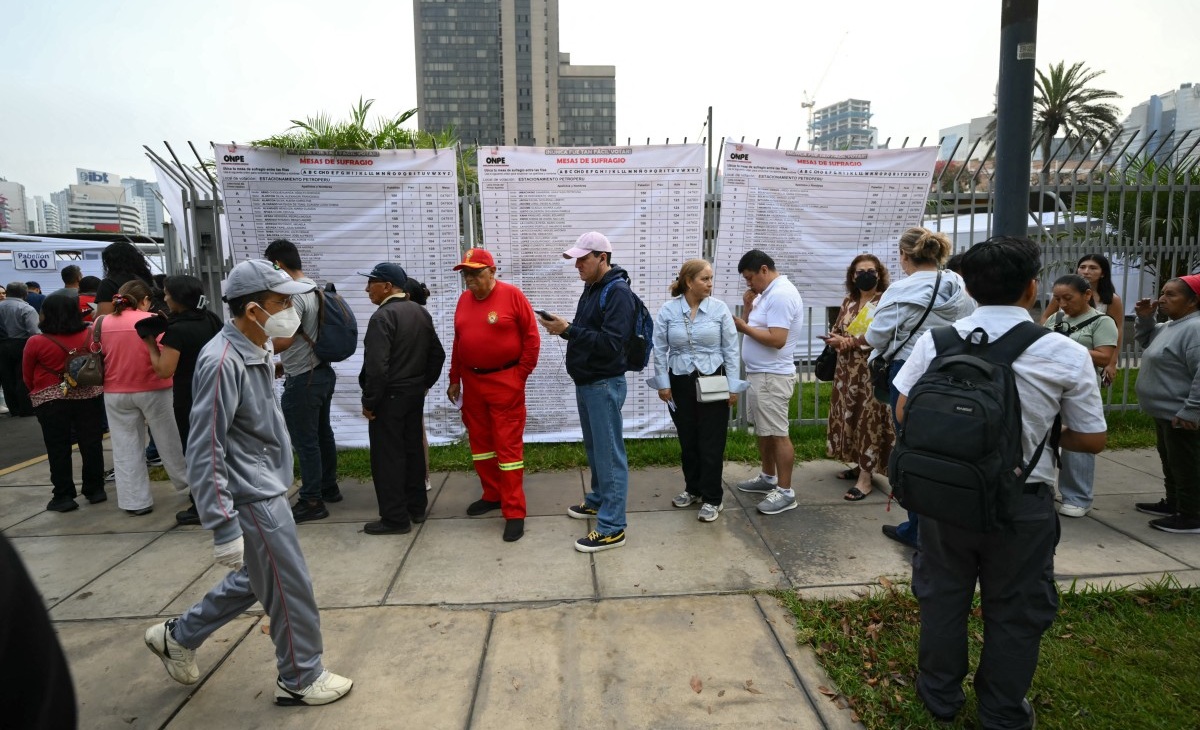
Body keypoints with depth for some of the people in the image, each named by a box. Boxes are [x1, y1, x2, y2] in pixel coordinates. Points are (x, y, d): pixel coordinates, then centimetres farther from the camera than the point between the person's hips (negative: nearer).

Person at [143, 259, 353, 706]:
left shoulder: (256, 350, 5)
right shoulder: (223, 362, -24)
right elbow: (205, 453, -24)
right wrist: (224, 528, -23)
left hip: (266, 489, 9)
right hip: (254, 499, -9)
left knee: (254, 580, 23)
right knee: (291, 591, 5)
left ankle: (179, 636, 41)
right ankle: (300, 679, 24)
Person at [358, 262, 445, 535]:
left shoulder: (382, 317, -18)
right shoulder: (421, 312, 8)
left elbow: (377, 366, -24)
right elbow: (437, 354, 12)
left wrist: (369, 402, -15)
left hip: (390, 396, -8)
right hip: (415, 393, 9)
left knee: (388, 457, 0)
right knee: (413, 450, 16)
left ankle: (395, 518, 7)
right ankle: (417, 506, 26)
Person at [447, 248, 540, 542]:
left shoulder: (512, 295, -10)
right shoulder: (463, 300, 7)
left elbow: (532, 337, -8)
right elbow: (458, 342, 14)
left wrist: (520, 376, -8)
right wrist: (455, 379, 14)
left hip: (506, 382, -6)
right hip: (472, 382, 6)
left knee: (508, 446, -3)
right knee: (480, 442, 15)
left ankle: (514, 512, 4)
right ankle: (492, 495, 33)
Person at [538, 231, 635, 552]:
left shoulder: (618, 292, -17)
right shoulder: (591, 288, 13)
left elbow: (610, 343, -26)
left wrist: (568, 330, -27)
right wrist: (564, 327, 0)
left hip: (605, 385, -10)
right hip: (585, 382, 10)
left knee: (609, 453, -4)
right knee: (594, 448, 21)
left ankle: (612, 528, 3)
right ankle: (598, 500, 38)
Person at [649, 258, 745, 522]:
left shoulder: (719, 309, -4)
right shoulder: (667, 310, -3)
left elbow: (730, 350, -2)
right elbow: (660, 350, 1)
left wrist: (733, 386, -3)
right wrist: (663, 383, -2)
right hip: (680, 383, 1)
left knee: (711, 442, 1)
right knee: (687, 440, 13)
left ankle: (713, 498, 13)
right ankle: (693, 489, 31)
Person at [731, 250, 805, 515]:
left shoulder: (781, 294, -18)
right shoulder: (767, 293, 14)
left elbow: (777, 340, -25)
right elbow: (757, 328, 15)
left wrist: (743, 327, -17)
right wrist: (748, 307, 1)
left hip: (772, 376, -10)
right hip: (758, 373, 11)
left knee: (777, 433, -3)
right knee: (762, 430, 19)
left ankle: (785, 492, 5)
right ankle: (768, 478, 32)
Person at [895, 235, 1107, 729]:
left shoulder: (936, 341, -9)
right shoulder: (1067, 355, -12)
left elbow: (903, 413, -3)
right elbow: (1092, 440, -5)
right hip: (1022, 504, -1)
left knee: (942, 597, 20)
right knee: (1015, 612, 18)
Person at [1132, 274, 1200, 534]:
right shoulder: (1171, 326, 11)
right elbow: (1148, 343, 29)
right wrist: (1145, 319, 11)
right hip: (1166, 412, 11)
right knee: (1169, 462, 21)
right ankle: (1173, 504, 34)